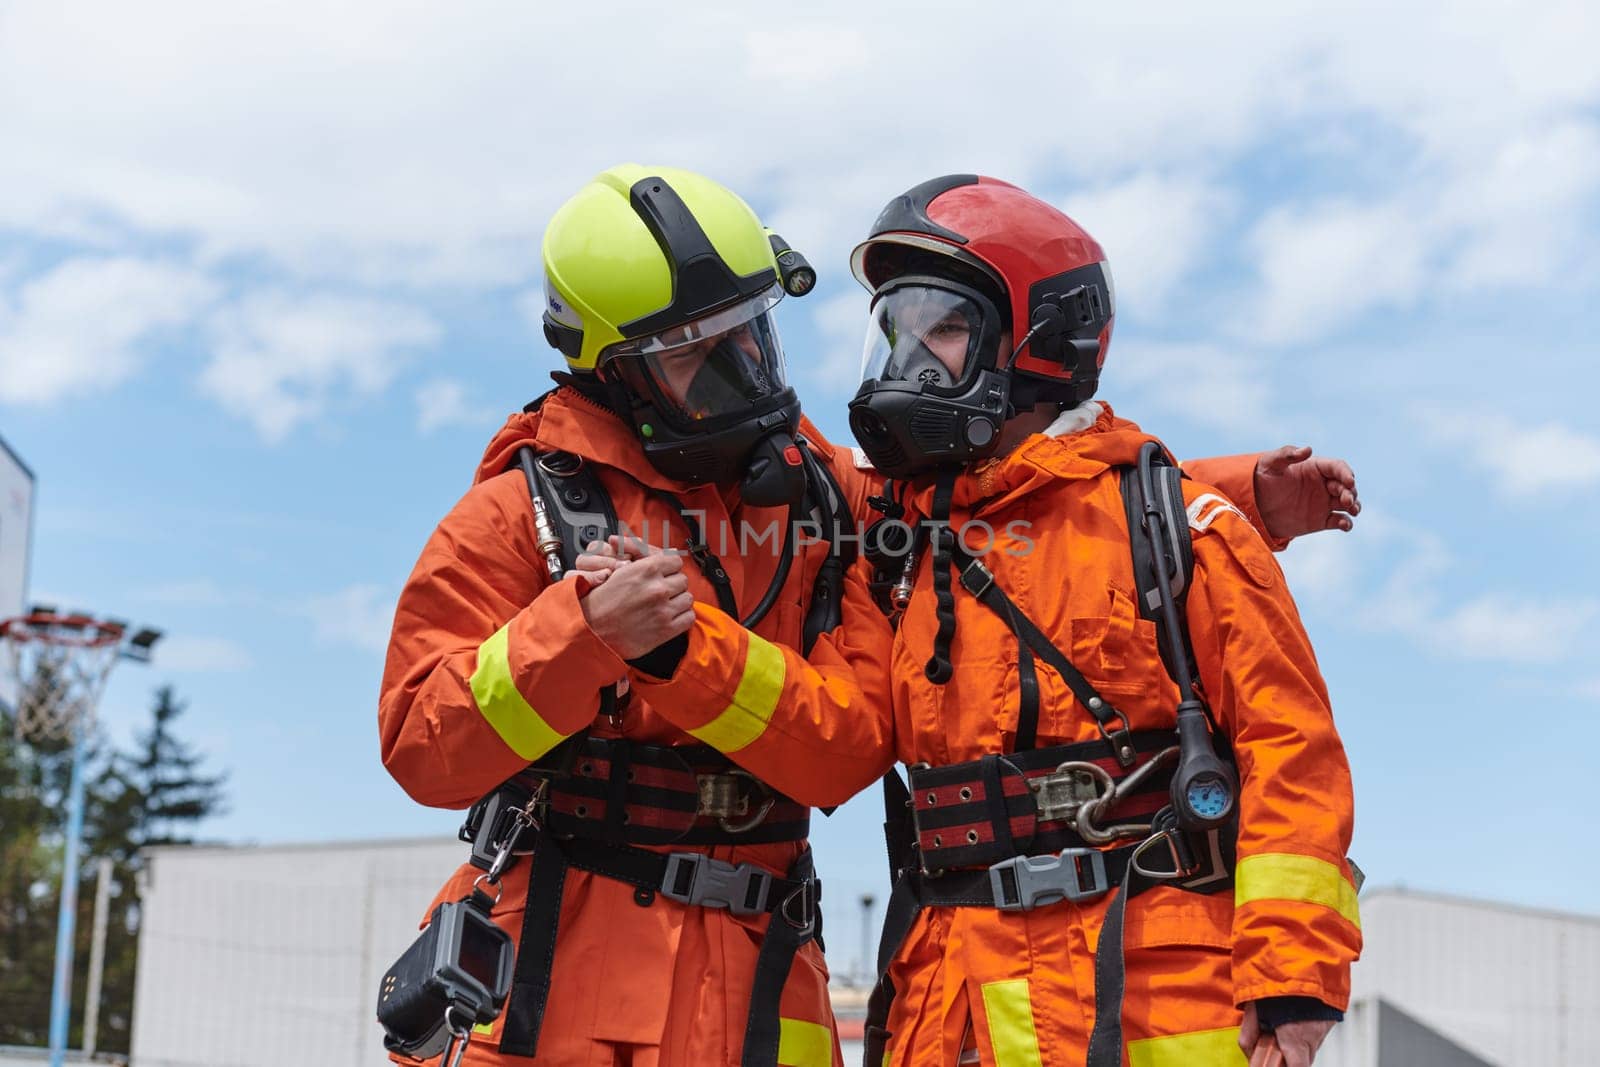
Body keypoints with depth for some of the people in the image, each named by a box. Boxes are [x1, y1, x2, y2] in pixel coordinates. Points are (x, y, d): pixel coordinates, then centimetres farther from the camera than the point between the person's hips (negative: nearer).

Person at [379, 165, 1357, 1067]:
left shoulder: (821, 498, 14)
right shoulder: (525, 510, 1)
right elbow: (422, 747, -6)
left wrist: (1245, 499, 13)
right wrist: (581, 634, -20)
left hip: (758, 988, 4)